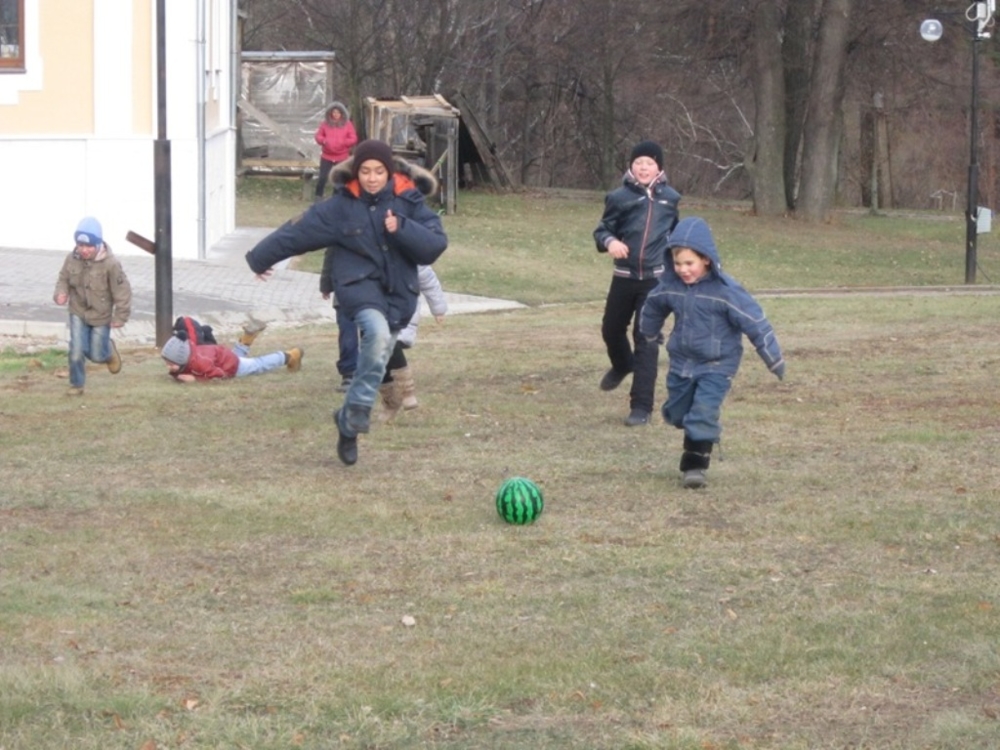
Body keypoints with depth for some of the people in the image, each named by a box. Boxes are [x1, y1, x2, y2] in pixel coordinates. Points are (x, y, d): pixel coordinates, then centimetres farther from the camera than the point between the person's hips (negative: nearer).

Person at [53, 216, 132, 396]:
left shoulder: (110, 264, -23)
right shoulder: (72, 259, -12)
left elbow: (122, 291, -15)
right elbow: (64, 279, 5)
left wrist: (120, 317, -11)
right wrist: (61, 293, -17)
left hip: (101, 315, -2)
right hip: (78, 313, 2)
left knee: (96, 354, 7)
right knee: (77, 351, -8)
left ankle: (108, 350, 44)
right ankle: (76, 385, 11)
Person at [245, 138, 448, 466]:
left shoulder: (409, 201, -1)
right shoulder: (342, 206, -4)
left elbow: (436, 243, -9)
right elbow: (297, 232, 4)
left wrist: (401, 228, -24)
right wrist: (260, 258, 14)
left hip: (398, 291, 3)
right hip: (358, 284, -3)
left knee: (376, 357, 5)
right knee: (378, 332, -32)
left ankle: (349, 423, 24)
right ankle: (358, 411, -23)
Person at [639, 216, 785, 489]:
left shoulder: (725, 290, -22)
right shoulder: (669, 284, -7)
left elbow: (754, 322, -18)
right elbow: (653, 307, 15)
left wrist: (774, 360, -15)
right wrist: (650, 334, 34)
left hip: (717, 364, -5)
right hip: (681, 361, 5)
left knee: (702, 414, -16)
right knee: (676, 414, 15)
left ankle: (695, 465, -5)